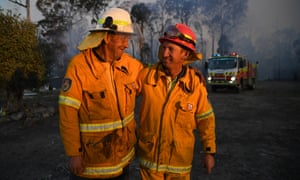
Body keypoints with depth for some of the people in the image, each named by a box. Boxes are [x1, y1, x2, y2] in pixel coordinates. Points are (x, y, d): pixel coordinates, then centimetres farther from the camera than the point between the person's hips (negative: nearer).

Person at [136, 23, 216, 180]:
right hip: (149, 156, 1)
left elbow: (205, 119, -2)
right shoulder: (146, 75, -11)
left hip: (180, 159, 0)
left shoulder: (196, 83, -12)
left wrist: (209, 151, 3)